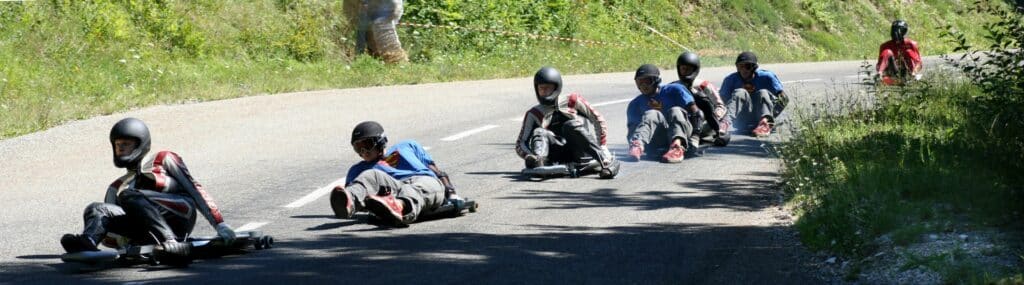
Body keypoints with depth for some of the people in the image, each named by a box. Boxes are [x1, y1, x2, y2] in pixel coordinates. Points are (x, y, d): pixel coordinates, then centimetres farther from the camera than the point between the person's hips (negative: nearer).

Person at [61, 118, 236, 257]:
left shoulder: (163, 160, 20)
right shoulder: (117, 188, 31)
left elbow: (194, 188, 9)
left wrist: (220, 224, -2)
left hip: (179, 216, -4)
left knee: (128, 195, -27)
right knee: (96, 210, -14)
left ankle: (170, 243, -46)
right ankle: (87, 243, -50)